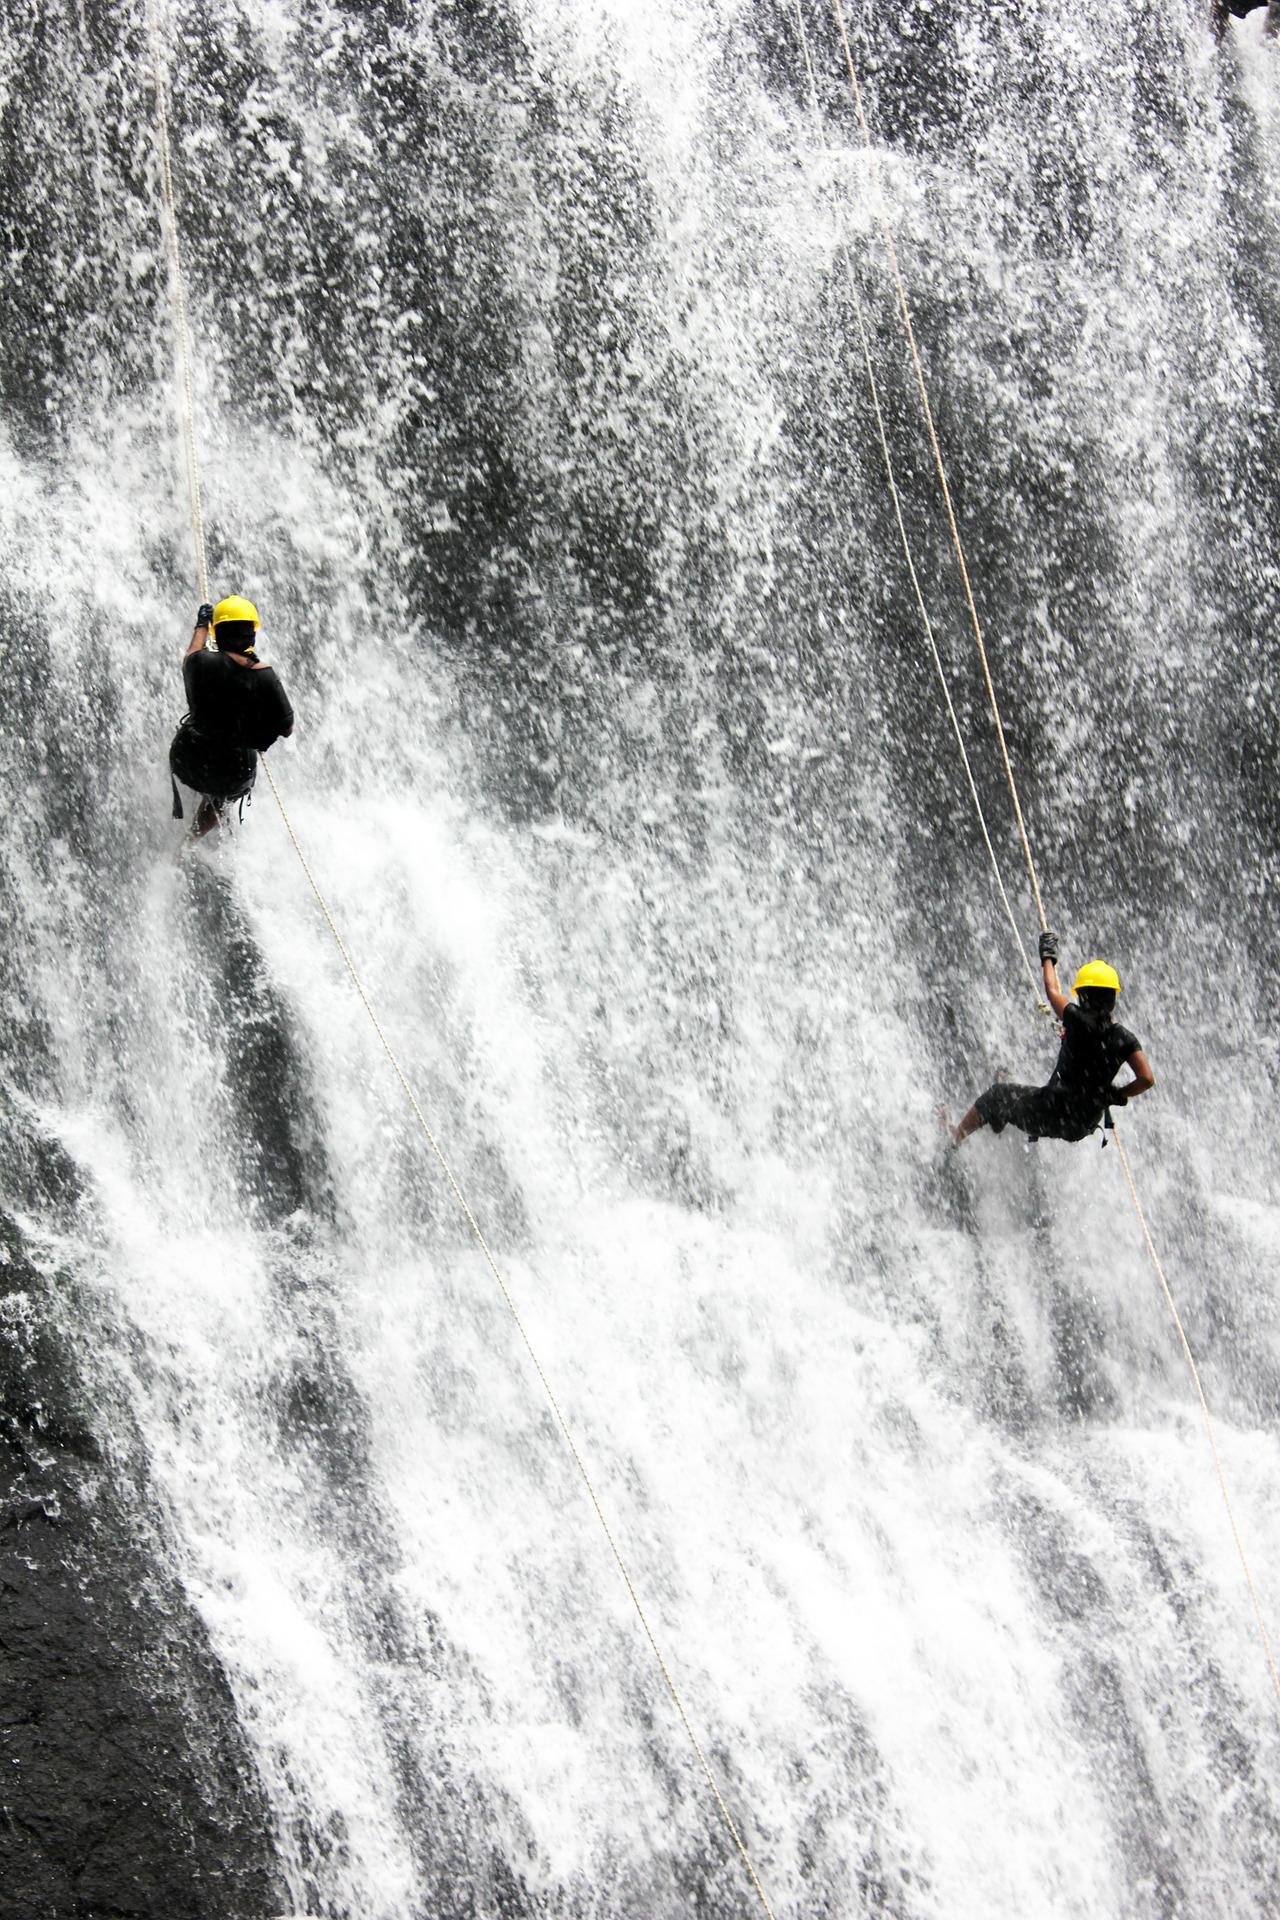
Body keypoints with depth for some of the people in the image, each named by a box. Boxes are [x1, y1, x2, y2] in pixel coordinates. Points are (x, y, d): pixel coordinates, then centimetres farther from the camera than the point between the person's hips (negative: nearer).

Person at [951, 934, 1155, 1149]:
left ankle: (953, 1142, 32)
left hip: (1052, 1112, -4)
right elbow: (1147, 1079, -11)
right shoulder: (1125, 1039, -6)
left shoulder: (1078, 1020, -15)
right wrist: (1118, 1095, 7)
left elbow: (1052, 991, 3)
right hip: (1085, 1126, 4)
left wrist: (1048, 956, 20)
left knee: (997, 1096, 20)